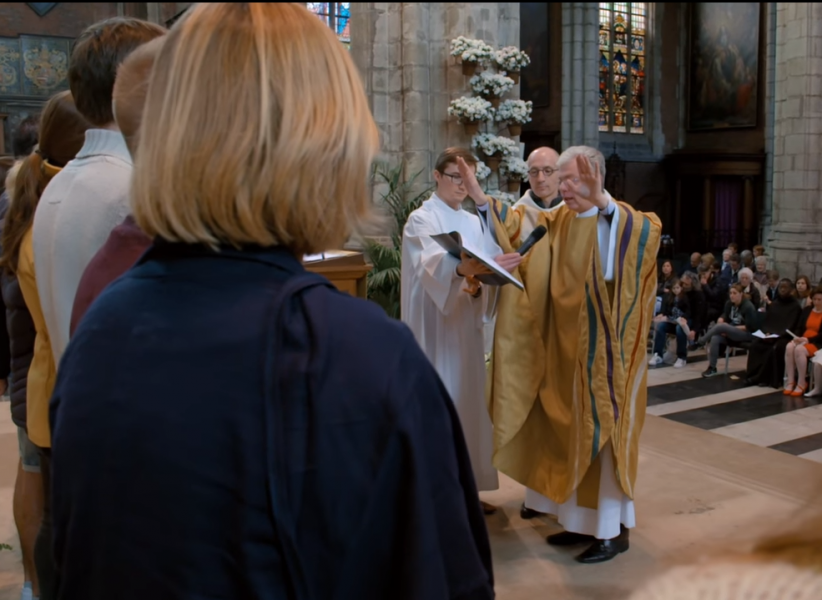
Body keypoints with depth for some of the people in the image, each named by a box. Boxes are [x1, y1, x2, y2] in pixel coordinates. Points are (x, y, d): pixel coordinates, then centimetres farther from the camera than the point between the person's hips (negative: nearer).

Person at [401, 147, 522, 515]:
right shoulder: (422, 220, -8)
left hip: (466, 326, 7)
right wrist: (465, 268, -49)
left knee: (468, 400, 11)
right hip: (435, 326, -7)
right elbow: (432, 263, -29)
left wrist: (478, 280, -18)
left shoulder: (474, 223, 14)